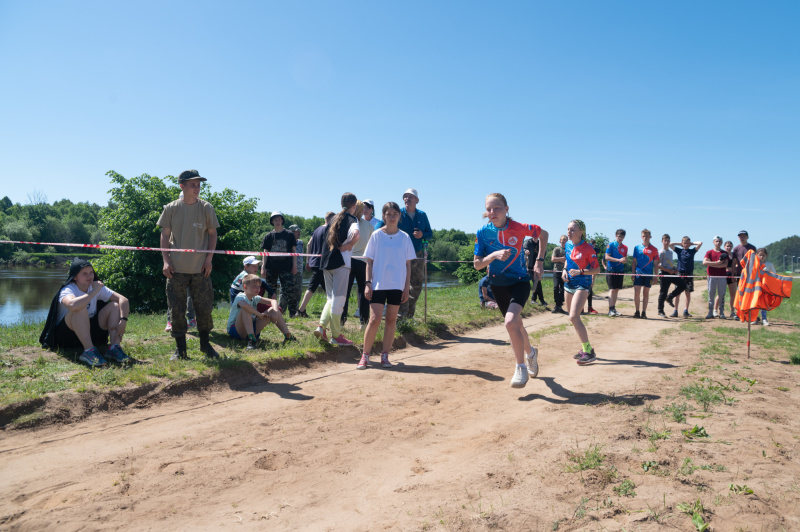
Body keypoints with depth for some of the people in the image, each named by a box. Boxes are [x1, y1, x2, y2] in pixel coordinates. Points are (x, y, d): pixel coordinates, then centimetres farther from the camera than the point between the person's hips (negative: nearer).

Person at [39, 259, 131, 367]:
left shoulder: (98, 287, -1)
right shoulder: (67, 290, -17)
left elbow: (123, 299, -10)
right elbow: (73, 305, -43)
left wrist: (123, 320, -27)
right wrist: (94, 292, -30)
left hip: (89, 332, 5)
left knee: (115, 305, -13)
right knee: (80, 308, -33)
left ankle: (114, 348, -28)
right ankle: (89, 351, -39)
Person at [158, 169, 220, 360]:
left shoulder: (206, 208, 3)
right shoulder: (171, 208, 2)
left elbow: (212, 234, 7)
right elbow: (165, 235, 6)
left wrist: (209, 258, -2)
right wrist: (166, 260, -3)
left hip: (200, 268, 0)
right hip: (176, 269, 0)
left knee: (204, 308, 3)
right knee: (177, 310, 4)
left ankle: (205, 344, 22)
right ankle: (180, 349, 15)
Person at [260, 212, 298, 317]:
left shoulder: (289, 235, 6)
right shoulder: (268, 236, 9)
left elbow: (293, 251, 9)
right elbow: (265, 252, 10)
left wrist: (294, 265, 2)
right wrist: (263, 267, 3)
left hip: (286, 267, -2)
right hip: (271, 268, 2)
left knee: (289, 291, -9)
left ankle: (293, 313, -4)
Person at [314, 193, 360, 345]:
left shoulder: (334, 218, 18)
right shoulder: (351, 219, -4)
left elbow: (325, 237, 26)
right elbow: (355, 234, -25)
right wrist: (347, 246, -11)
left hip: (326, 261, 7)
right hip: (341, 262, -7)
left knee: (331, 297, 16)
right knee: (338, 299, -2)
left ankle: (321, 326, 0)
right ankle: (336, 335, 4)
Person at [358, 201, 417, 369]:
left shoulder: (404, 238, 6)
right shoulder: (376, 236, 2)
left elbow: (408, 264, 9)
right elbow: (369, 261, 4)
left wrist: (407, 286, 4)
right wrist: (368, 283, -4)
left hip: (397, 285, 2)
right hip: (378, 284, -2)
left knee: (391, 320, 5)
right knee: (374, 319, -8)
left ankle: (385, 355, 15)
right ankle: (365, 356, 3)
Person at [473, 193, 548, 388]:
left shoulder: (519, 228, -16)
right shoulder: (483, 232, -11)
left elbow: (543, 234, 4)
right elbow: (477, 264, -9)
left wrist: (539, 260, -2)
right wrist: (494, 255, -27)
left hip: (519, 281, -3)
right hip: (498, 284, 4)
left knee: (510, 322, -25)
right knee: (515, 323, 19)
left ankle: (521, 368, -7)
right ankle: (530, 353, 50)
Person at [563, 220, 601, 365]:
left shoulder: (588, 248, -15)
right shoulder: (568, 245, 5)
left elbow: (597, 269, -12)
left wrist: (580, 271, -25)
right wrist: (565, 270, 3)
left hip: (582, 285, -8)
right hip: (569, 284, 8)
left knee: (574, 317, -20)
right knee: (573, 318, 13)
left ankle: (589, 351, -13)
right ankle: (585, 348, 26)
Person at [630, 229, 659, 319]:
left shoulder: (654, 249, 4)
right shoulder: (637, 248, 6)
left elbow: (655, 264, 5)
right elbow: (634, 261, 9)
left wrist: (656, 276, 1)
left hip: (648, 274, 0)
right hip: (638, 273, 0)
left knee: (646, 293, 5)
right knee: (636, 293, -6)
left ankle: (644, 313, 11)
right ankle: (637, 312, 5)